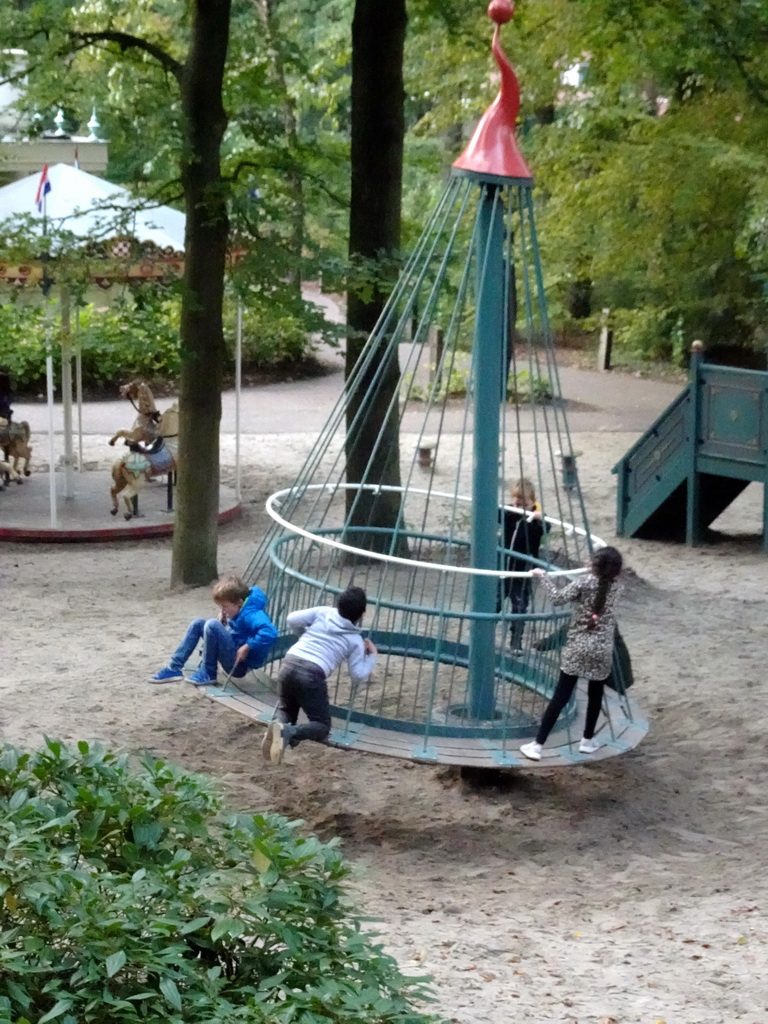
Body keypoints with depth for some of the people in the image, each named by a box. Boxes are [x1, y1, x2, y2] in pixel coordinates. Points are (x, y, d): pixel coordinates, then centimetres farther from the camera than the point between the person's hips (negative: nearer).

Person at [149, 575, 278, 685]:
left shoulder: (251, 614, -23)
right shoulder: (237, 611, 5)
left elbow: (270, 633, -40)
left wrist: (247, 647, -32)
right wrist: (222, 622, 3)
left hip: (242, 664, -10)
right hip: (233, 652, 10)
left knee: (212, 625, -25)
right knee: (198, 623, 11)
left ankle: (208, 673, -9)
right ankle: (174, 668, 7)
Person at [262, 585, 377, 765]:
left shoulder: (323, 613, 17)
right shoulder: (356, 641, 11)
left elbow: (293, 619, 14)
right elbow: (358, 676, 9)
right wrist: (372, 656, 27)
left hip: (289, 664, 4)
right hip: (312, 674, -4)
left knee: (286, 707, 30)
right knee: (322, 726, 9)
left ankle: (279, 724, -9)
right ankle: (288, 733, -25)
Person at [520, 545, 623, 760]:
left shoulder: (585, 582, -8)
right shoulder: (616, 587, 2)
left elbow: (558, 598, -11)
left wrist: (543, 576, -1)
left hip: (578, 647, -2)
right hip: (602, 650, 2)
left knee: (560, 695, -2)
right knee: (595, 694, 21)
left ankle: (537, 745, -1)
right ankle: (588, 740, 31)